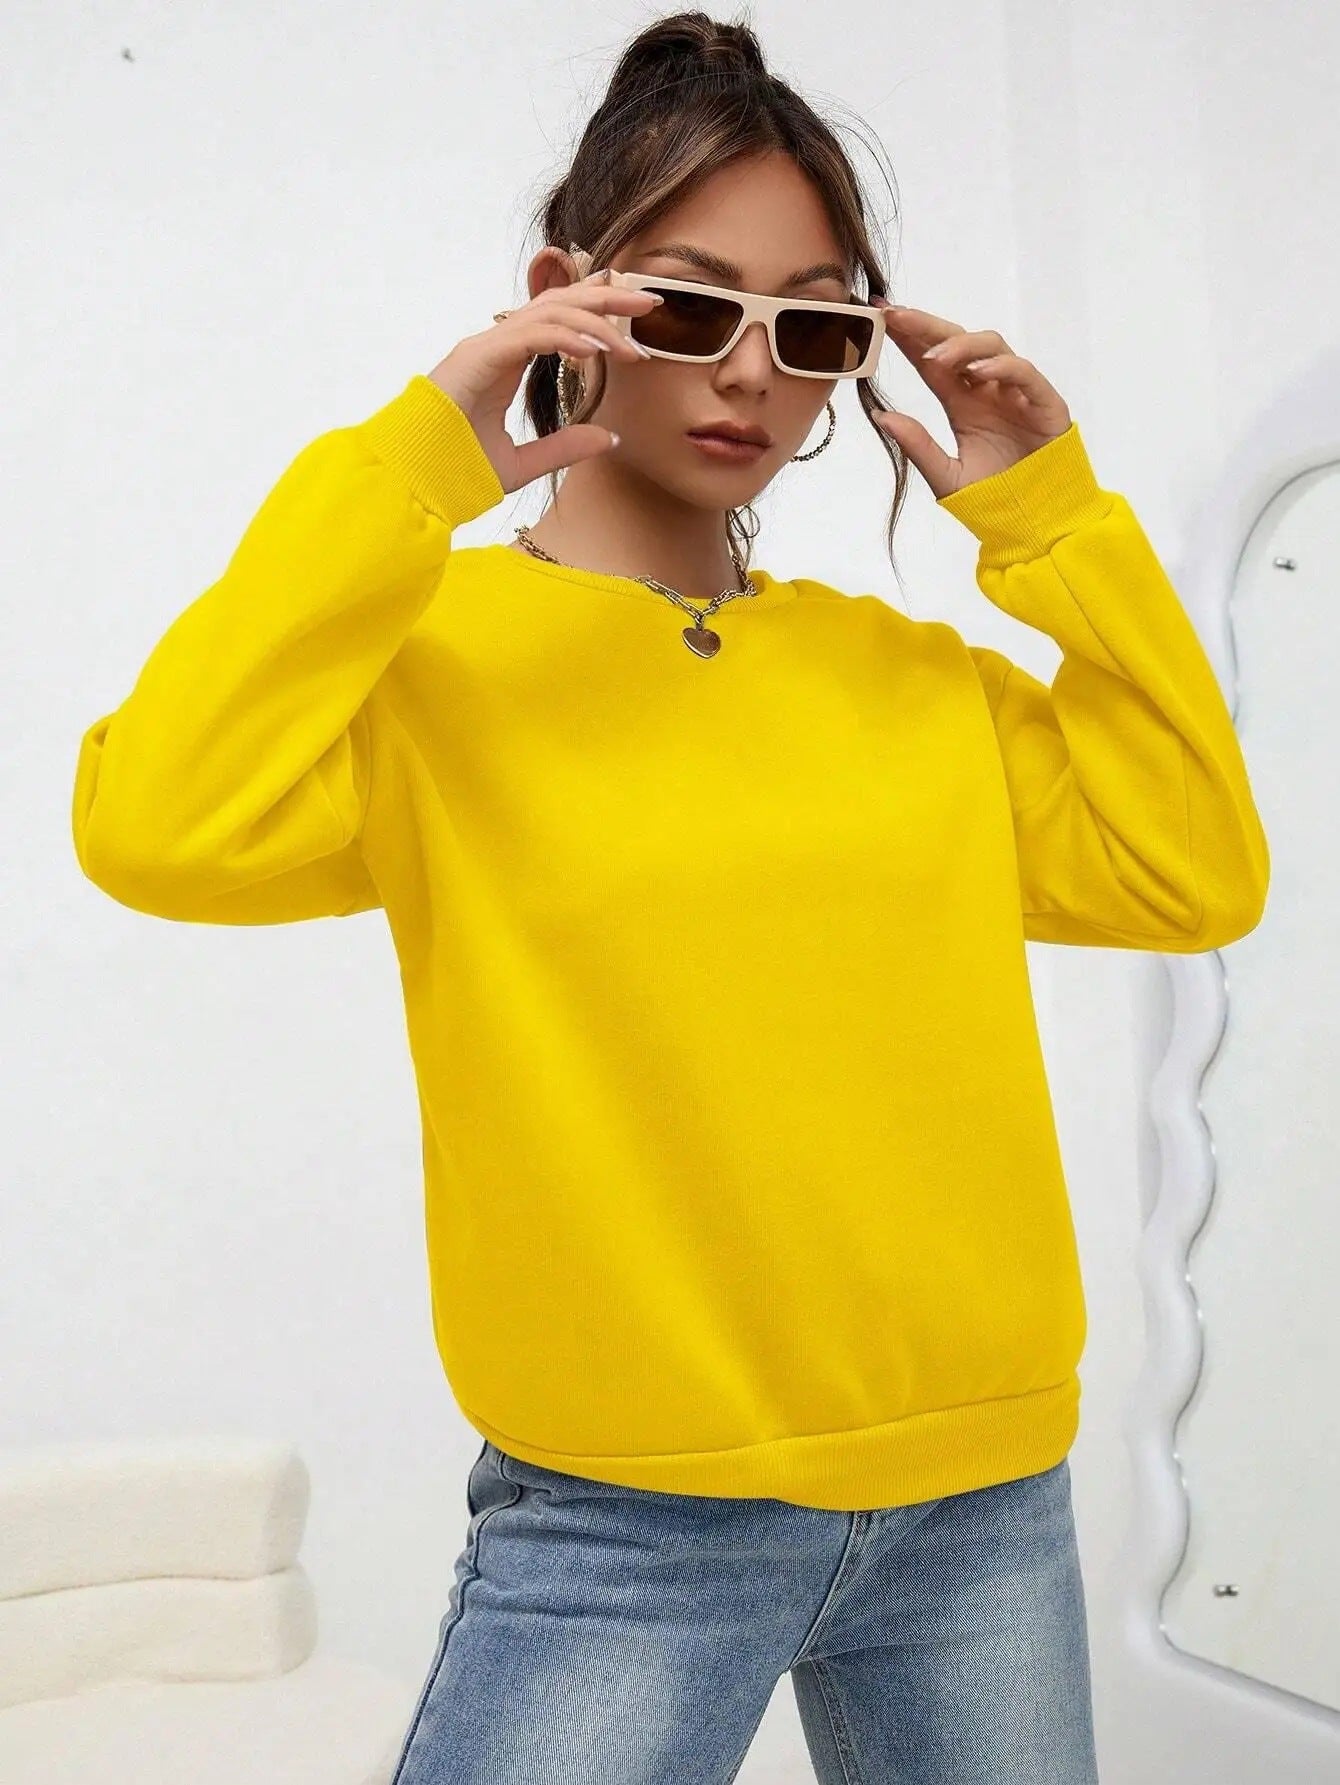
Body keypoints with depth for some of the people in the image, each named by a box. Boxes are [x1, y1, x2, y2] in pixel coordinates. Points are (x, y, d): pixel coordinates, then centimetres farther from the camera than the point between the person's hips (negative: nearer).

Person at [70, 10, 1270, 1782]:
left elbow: (1196, 877, 5)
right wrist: (409, 474, -16)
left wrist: (1054, 525, 3)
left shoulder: (910, 672, 11)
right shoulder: (440, 646, -3)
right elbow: (159, 827, -20)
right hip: (625, 1528, -4)